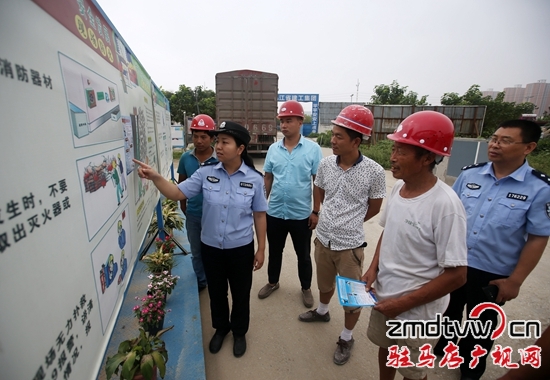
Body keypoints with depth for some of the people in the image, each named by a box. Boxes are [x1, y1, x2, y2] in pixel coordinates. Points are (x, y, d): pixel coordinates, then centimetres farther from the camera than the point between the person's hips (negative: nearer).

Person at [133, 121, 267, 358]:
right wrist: (155, 177, -24)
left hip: (241, 249, -2)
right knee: (216, 292, 23)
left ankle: (239, 332, 47)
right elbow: (177, 193, -6)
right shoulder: (206, 173, -9)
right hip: (210, 247, 2)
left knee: (240, 293, 18)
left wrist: (261, 249, -2)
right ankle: (221, 328, 52)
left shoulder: (254, 179, -12)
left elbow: (259, 215, -6)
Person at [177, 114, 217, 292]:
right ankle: (200, 281, 42)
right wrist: (183, 206, 10)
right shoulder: (186, 158, -5)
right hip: (193, 215, 3)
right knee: (196, 252, 20)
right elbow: (181, 184, 7)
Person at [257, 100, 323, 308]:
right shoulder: (273, 149, 0)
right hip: (274, 212, 3)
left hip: (301, 214, -2)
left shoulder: (313, 149, -9)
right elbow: (268, 178, 7)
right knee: (274, 251, 20)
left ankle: (306, 288, 39)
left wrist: (316, 211, -7)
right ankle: (272, 282, 44)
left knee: (303, 255, 16)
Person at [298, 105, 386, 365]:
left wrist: (348, 223, 6)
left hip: (350, 244, -3)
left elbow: (374, 207, -3)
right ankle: (322, 311, 57)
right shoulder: (325, 164, -8)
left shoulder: (374, 172, -18)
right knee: (325, 283, 28)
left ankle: (346, 339, 40)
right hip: (323, 239, 4)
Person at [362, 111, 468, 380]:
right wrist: (373, 269, -3)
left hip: (416, 312, -6)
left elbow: (456, 275, -23)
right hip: (384, 297, 6)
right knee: (385, 347, 29)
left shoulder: (445, 205, -27)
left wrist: (403, 303, -18)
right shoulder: (399, 187, -7)